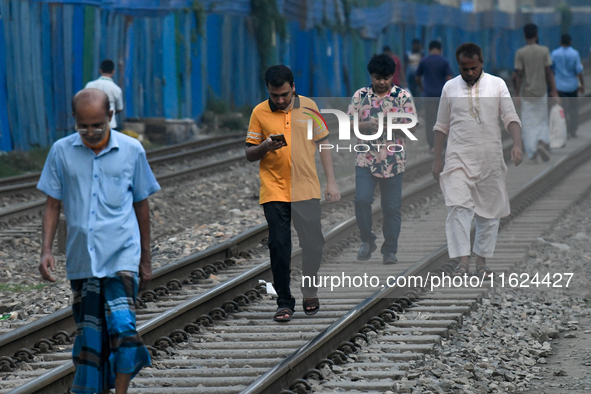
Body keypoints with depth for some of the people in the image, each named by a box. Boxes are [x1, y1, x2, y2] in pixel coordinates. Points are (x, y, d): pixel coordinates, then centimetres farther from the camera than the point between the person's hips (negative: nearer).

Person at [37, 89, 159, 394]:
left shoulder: (131, 150, 0)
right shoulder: (62, 152, 1)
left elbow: (141, 205, 9)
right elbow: (53, 205, 7)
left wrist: (145, 259, 13)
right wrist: (46, 251, -4)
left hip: (122, 255, -2)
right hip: (81, 258, 2)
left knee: (121, 323, -17)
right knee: (90, 331, 7)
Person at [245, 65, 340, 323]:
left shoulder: (308, 107, 4)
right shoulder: (260, 113, 0)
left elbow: (323, 143, 11)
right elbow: (249, 154, 5)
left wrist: (331, 181, 6)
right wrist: (265, 147, -17)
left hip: (306, 188, 1)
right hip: (274, 192, -1)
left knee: (313, 245, 0)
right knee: (279, 247, -4)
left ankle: (310, 292, 22)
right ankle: (284, 302, 7)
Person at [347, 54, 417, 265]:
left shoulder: (403, 96, 2)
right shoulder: (360, 96, 5)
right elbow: (350, 125, 3)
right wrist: (368, 125, -16)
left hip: (393, 160, 0)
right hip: (366, 158, 0)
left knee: (392, 207, 3)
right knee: (362, 199, -14)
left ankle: (390, 251, 14)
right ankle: (367, 241, 6)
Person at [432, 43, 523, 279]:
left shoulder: (497, 85, 4)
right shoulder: (450, 88, 6)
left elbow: (511, 117, -2)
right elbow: (441, 126, 11)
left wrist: (517, 144, -19)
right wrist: (437, 159, 6)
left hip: (490, 157, 1)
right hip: (459, 157, -1)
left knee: (489, 211, 5)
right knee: (459, 207, -15)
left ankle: (481, 261, 15)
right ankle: (463, 261, -19)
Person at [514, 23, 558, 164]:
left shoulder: (520, 53, -6)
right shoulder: (544, 51, -3)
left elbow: (519, 75, -7)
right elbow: (549, 72, -3)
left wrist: (517, 94, -1)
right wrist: (553, 91, 4)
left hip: (527, 93, -1)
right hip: (541, 92, 1)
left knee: (529, 125, 3)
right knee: (542, 121, 15)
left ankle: (532, 155, -2)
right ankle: (542, 142, -11)